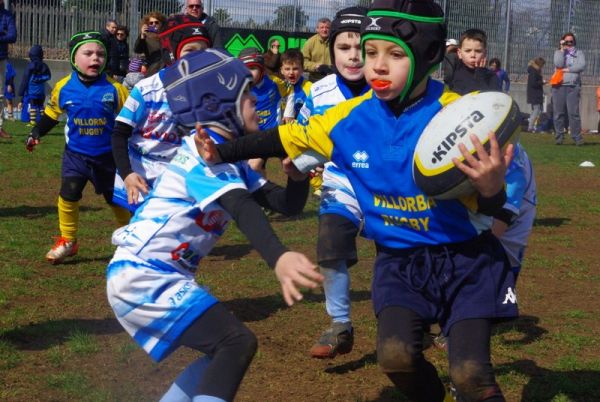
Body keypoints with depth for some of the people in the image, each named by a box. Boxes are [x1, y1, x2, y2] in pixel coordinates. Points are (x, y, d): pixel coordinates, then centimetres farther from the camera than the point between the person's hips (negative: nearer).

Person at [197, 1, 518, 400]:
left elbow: (489, 210, -15)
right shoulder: (349, 119, -8)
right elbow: (286, 139, 7)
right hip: (399, 262, 3)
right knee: (396, 355, -17)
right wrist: (222, 153, -4)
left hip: (466, 261, -3)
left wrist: (490, 188, -39)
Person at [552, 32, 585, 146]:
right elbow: (558, 64, -5)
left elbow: (582, 66, -3)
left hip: (573, 86, -1)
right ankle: (559, 136, 6)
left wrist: (567, 70, -5)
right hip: (559, 86, 1)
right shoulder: (558, 52, 14)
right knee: (559, 113, 0)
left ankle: (577, 137, -8)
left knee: (573, 113, -10)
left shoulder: (579, 53, 12)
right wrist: (562, 50, -2)